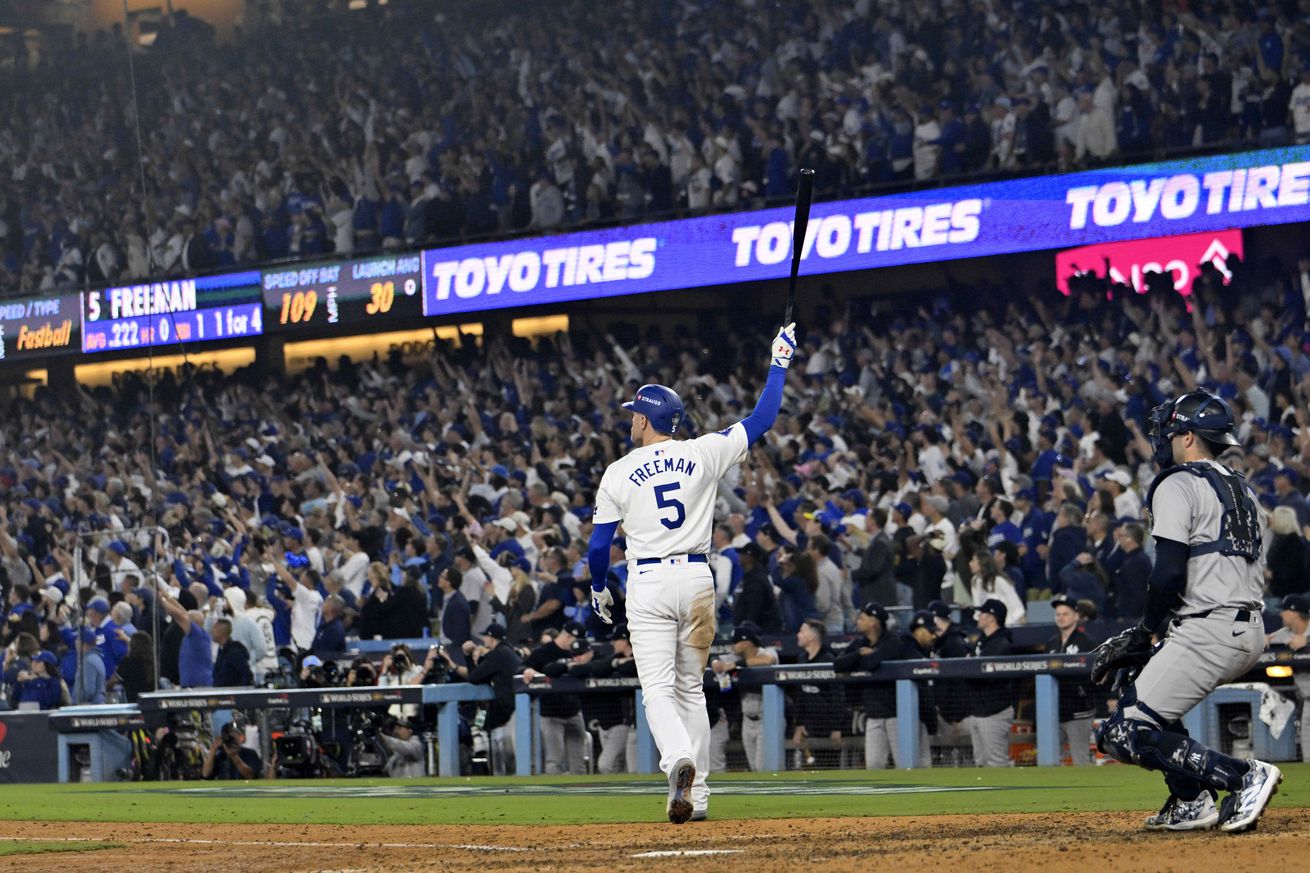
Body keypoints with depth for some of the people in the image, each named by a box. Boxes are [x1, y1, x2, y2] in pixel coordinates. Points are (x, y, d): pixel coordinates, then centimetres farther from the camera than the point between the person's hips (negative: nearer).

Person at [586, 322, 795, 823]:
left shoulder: (619, 472, -1)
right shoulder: (702, 454, 2)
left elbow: (599, 544, 2)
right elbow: (761, 420, 7)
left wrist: (598, 590, 20)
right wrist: (779, 363, 17)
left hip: (648, 583, -3)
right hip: (697, 578, 3)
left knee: (658, 688, -5)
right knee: (691, 687, 12)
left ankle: (678, 760, -34)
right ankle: (696, 796, 10)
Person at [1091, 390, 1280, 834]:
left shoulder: (1177, 485, -5)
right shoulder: (1241, 490, 22)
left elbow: (1170, 571, -17)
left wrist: (1146, 629, -1)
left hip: (1207, 631, -9)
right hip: (1251, 631, 10)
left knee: (1123, 734, -10)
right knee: (1138, 685, 29)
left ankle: (1245, 776, -19)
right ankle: (1191, 803, 18)